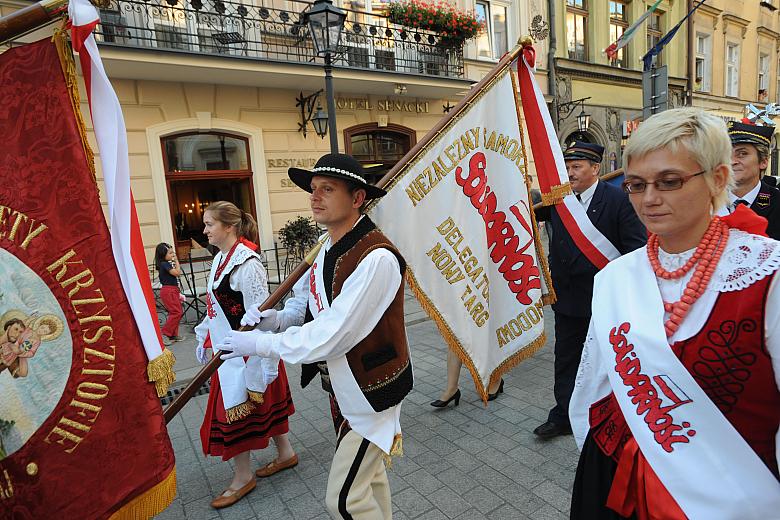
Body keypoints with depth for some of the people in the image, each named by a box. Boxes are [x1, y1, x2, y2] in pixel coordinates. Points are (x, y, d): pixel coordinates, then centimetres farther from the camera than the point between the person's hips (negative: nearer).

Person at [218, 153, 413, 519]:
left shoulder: (376, 259, -30)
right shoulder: (328, 248, 0)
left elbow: (330, 337, -30)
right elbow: (308, 303, 10)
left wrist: (258, 343, -19)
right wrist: (276, 319, -10)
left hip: (371, 391, -8)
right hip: (342, 385, 8)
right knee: (368, 474, 26)